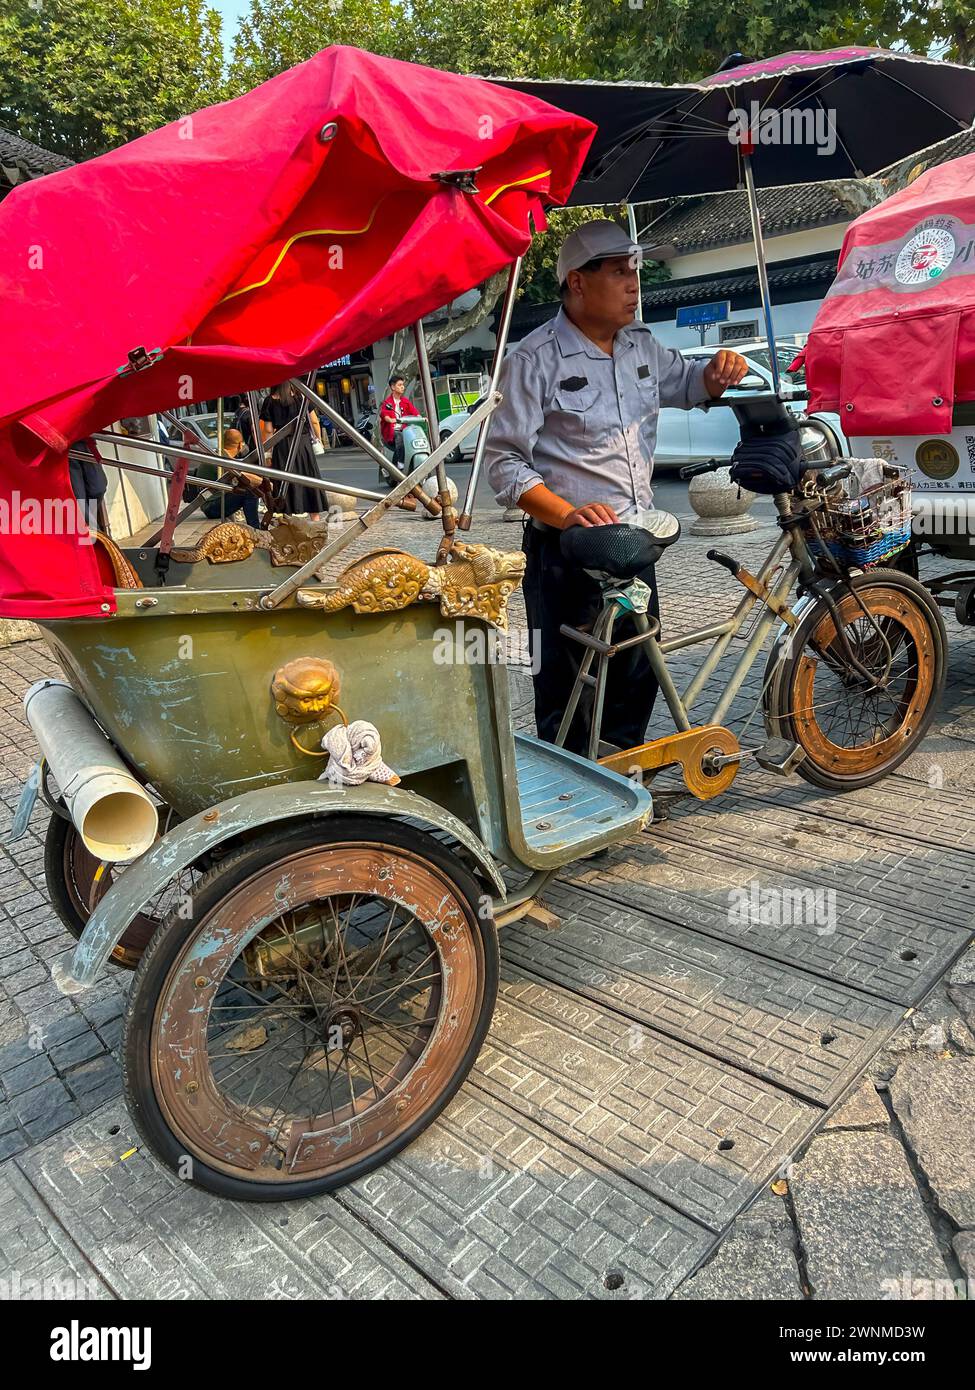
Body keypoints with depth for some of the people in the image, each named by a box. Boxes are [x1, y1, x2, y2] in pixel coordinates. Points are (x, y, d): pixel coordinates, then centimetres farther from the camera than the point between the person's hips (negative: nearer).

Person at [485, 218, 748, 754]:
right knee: (568, 693, -1)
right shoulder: (534, 359, -10)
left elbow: (685, 384, 31)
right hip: (566, 553, -7)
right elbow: (504, 460, -15)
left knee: (639, 678, 17)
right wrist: (567, 514, -29)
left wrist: (718, 372, 7)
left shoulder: (642, 344, 11)